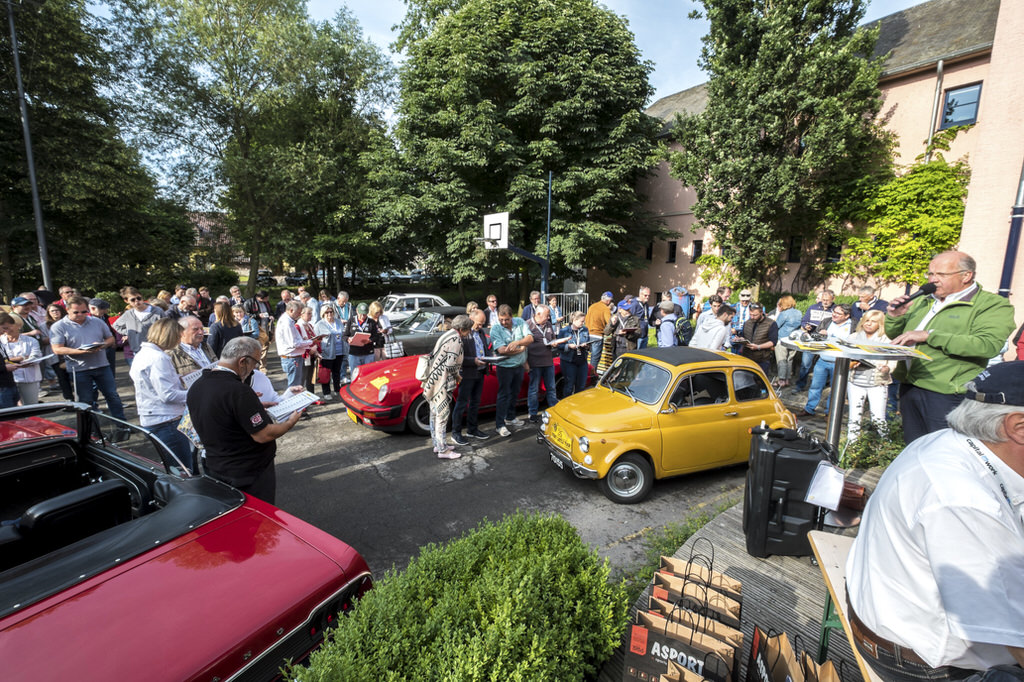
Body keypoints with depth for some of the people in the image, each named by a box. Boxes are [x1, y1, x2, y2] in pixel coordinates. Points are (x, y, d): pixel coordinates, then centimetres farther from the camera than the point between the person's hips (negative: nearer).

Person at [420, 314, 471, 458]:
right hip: (441, 381, -10)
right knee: (442, 414, -4)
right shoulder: (456, 340, -15)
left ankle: (437, 444, 28)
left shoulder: (446, 335, 14)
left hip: (433, 380, 10)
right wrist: (457, 375, -1)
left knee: (435, 414, 16)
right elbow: (451, 364, -21)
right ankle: (443, 450, 3)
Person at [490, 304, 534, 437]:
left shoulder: (520, 322, -3)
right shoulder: (495, 329, -15)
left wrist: (517, 343, -29)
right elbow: (502, 350, -25)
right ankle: (499, 425, 2)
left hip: (519, 365, 5)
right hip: (505, 367, -5)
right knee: (504, 395, -3)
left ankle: (510, 418, 36)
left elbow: (530, 338, -11)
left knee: (515, 393, 18)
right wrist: (521, 349, -17)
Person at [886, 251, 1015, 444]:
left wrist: (929, 335, -24)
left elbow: (988, 344, -21)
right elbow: (895, 337, 19)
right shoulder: (923, 302, 14)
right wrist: (894, 317, -1)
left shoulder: (993, 305, -4)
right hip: (908, 388, 6)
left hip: (946, 394, -6)